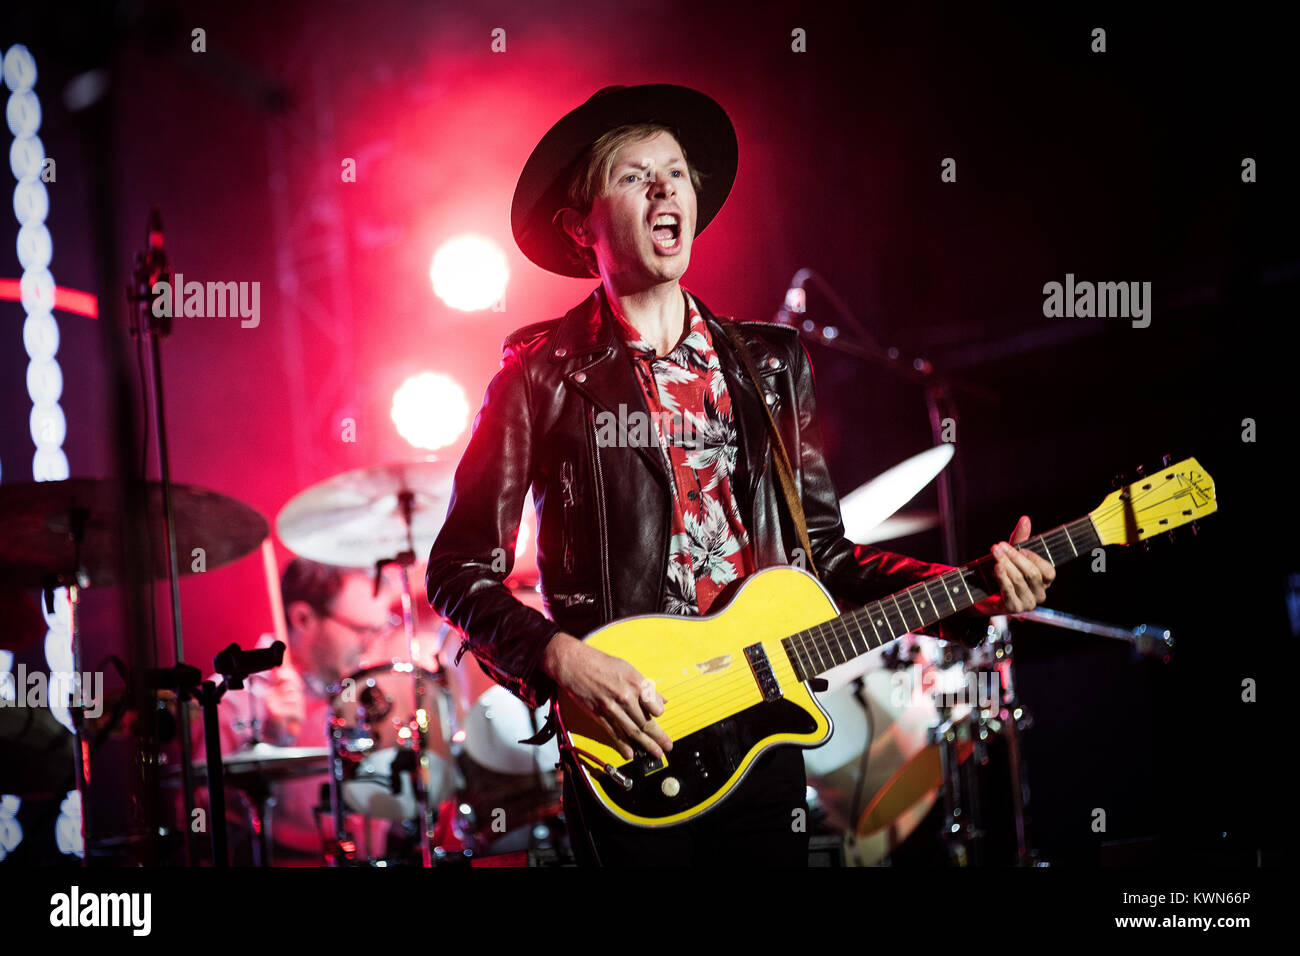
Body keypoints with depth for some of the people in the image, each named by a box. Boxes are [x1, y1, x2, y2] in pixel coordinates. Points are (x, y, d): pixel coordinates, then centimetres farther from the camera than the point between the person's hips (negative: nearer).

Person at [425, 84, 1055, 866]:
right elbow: (461, 570, -4)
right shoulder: (545, 376, -3)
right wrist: (561, 657, -19)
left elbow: (824, 552, 13)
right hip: (630, 752, -4)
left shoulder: (771, 364, 11)